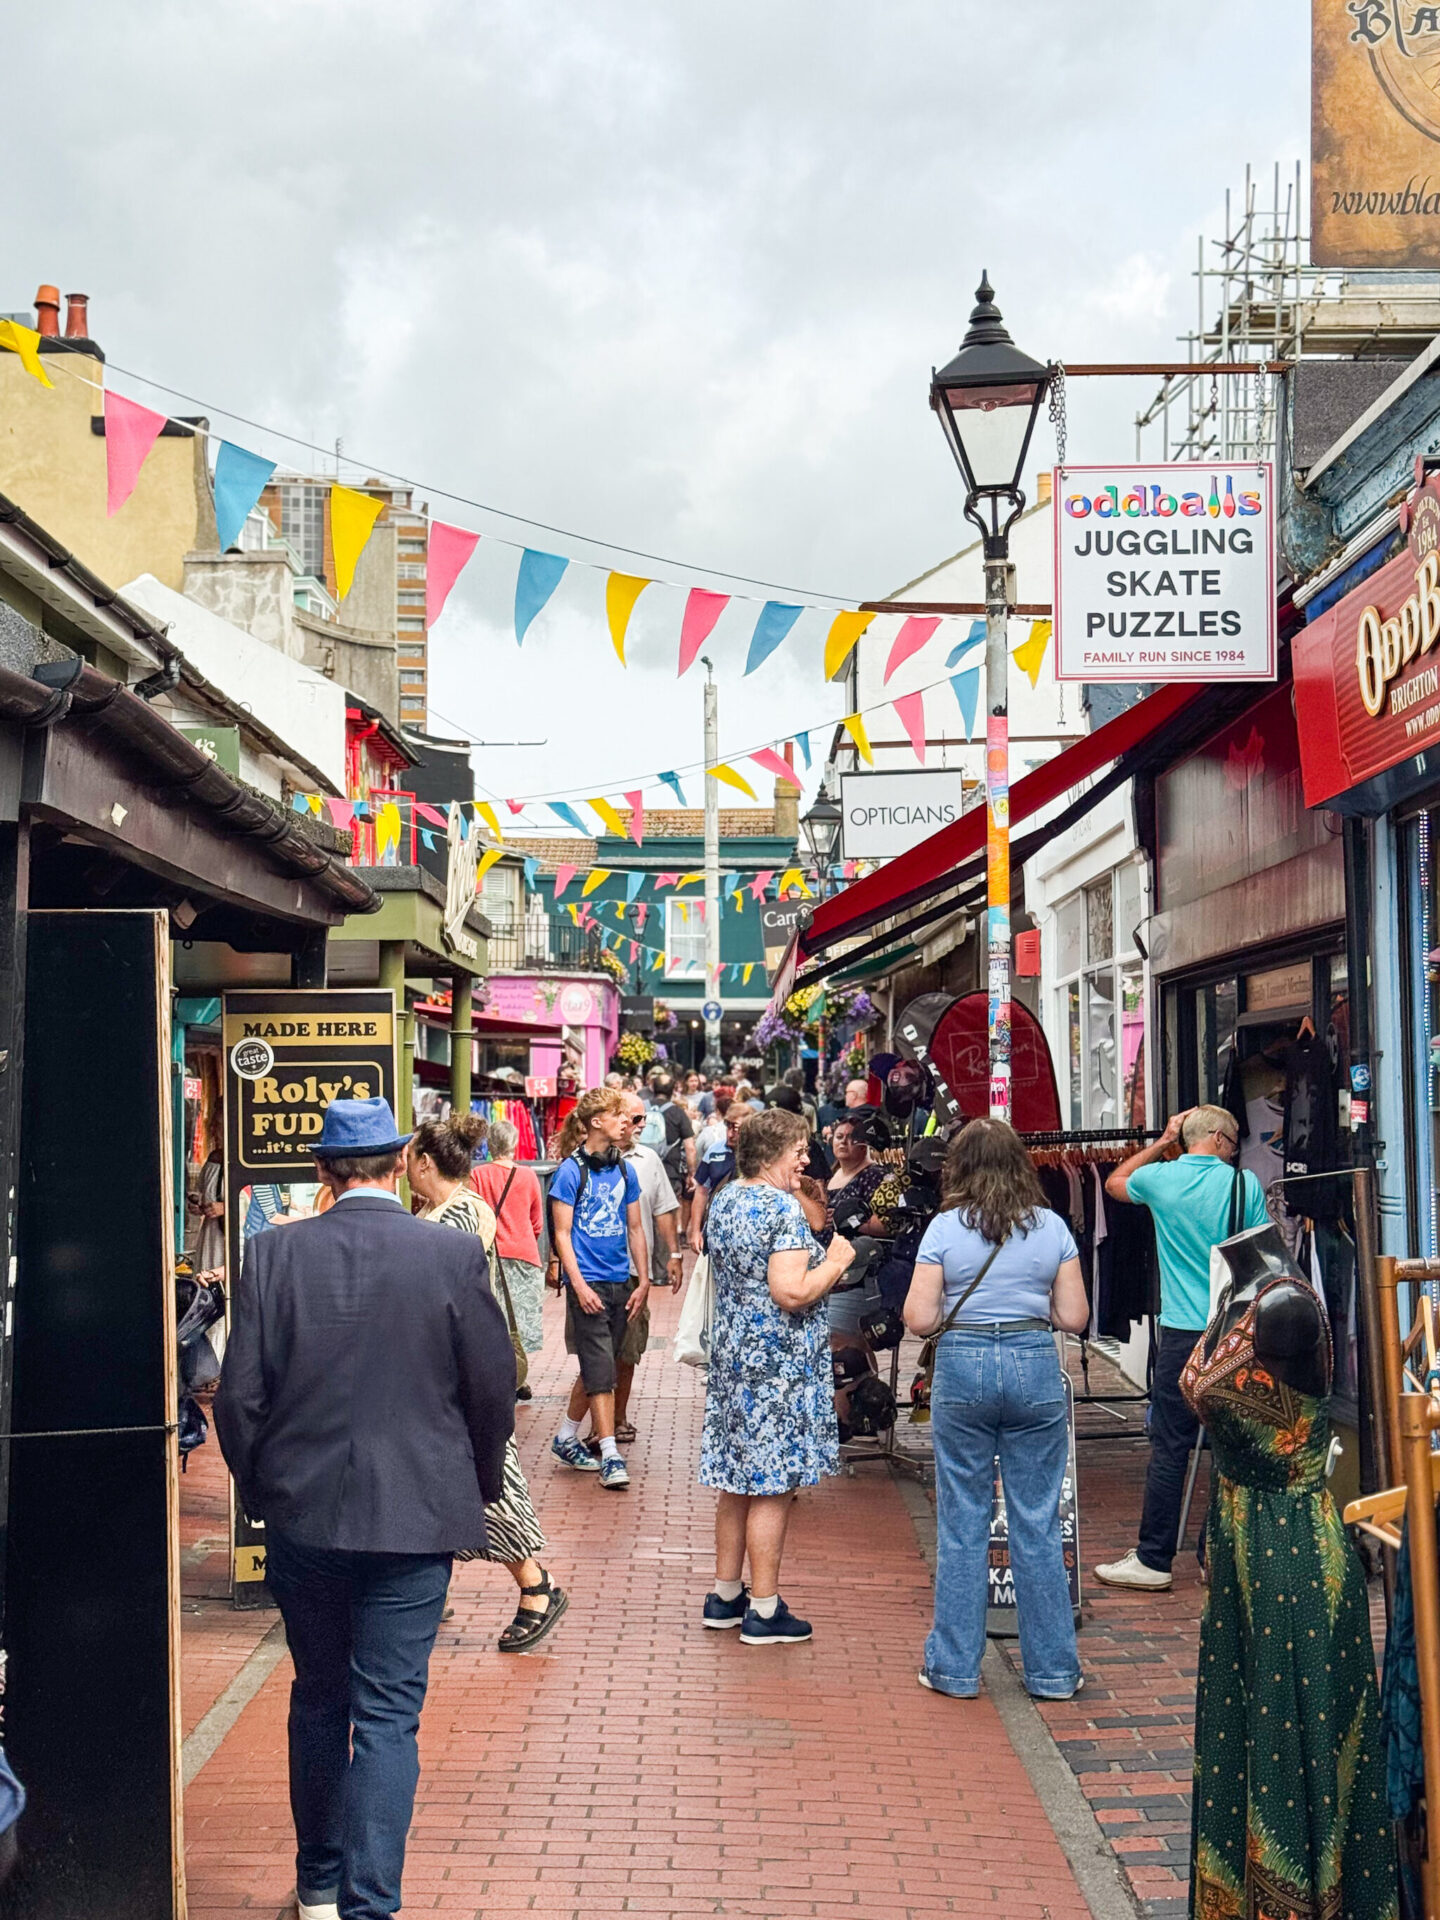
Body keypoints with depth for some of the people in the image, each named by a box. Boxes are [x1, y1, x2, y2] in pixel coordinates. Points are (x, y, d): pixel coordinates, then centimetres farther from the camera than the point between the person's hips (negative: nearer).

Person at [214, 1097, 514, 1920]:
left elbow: (239, 1396, -4)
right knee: (386, 1714, 3)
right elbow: (494, 1389, -3)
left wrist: (262, 1491, 12)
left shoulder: (274, 1253, -6)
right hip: (415, 1515, -2)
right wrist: (478, 1485, 14)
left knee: (318, 1698, 19)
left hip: (301, 1514, 3)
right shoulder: (456, 1255, -10)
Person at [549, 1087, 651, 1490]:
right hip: (587, 1283, -6)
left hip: (620, 1282, 6)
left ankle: (567, 1437, 27)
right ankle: (610, 1455, -8)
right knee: (599, 1369, -8)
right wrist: (579, 1285, -14)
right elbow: (562, 1233, -7)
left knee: (599, 1368, 13)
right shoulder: (571, 1171, -7)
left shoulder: (625, 1170, 11)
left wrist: (643, 1280, 9)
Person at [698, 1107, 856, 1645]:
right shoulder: (783, 1208, -18)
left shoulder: (724, 1201, 9)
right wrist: (835, 1263, -10)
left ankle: (725, 1595, 24)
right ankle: (763, 1611, 4)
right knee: (772, 1488, -2)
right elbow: (791, 1293, -25)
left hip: (731, 1357, 9)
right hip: (778, 1366, -9)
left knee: (737, 1481, 16)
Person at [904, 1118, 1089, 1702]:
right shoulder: (1052, 1228, 3)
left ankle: (955, 1667, 12)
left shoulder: (945, 1228, -2)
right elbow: (1074, 1317, 3)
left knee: (962, 1522, 6)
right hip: (1035, 1368, 1)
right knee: (1038, 1523, 7)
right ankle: (1053, 1669, 13)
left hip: (962, 1368, -1)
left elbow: (919, 1319, -6)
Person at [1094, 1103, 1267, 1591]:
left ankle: (1153, 1560, 2)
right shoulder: (1244, 1183, -1)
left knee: (1169, 1449, 0)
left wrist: (1161, 1143, 26)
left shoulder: (1160, 1178, 0)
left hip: (1183, 1332, -1)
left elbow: (1115, 1182, 23)